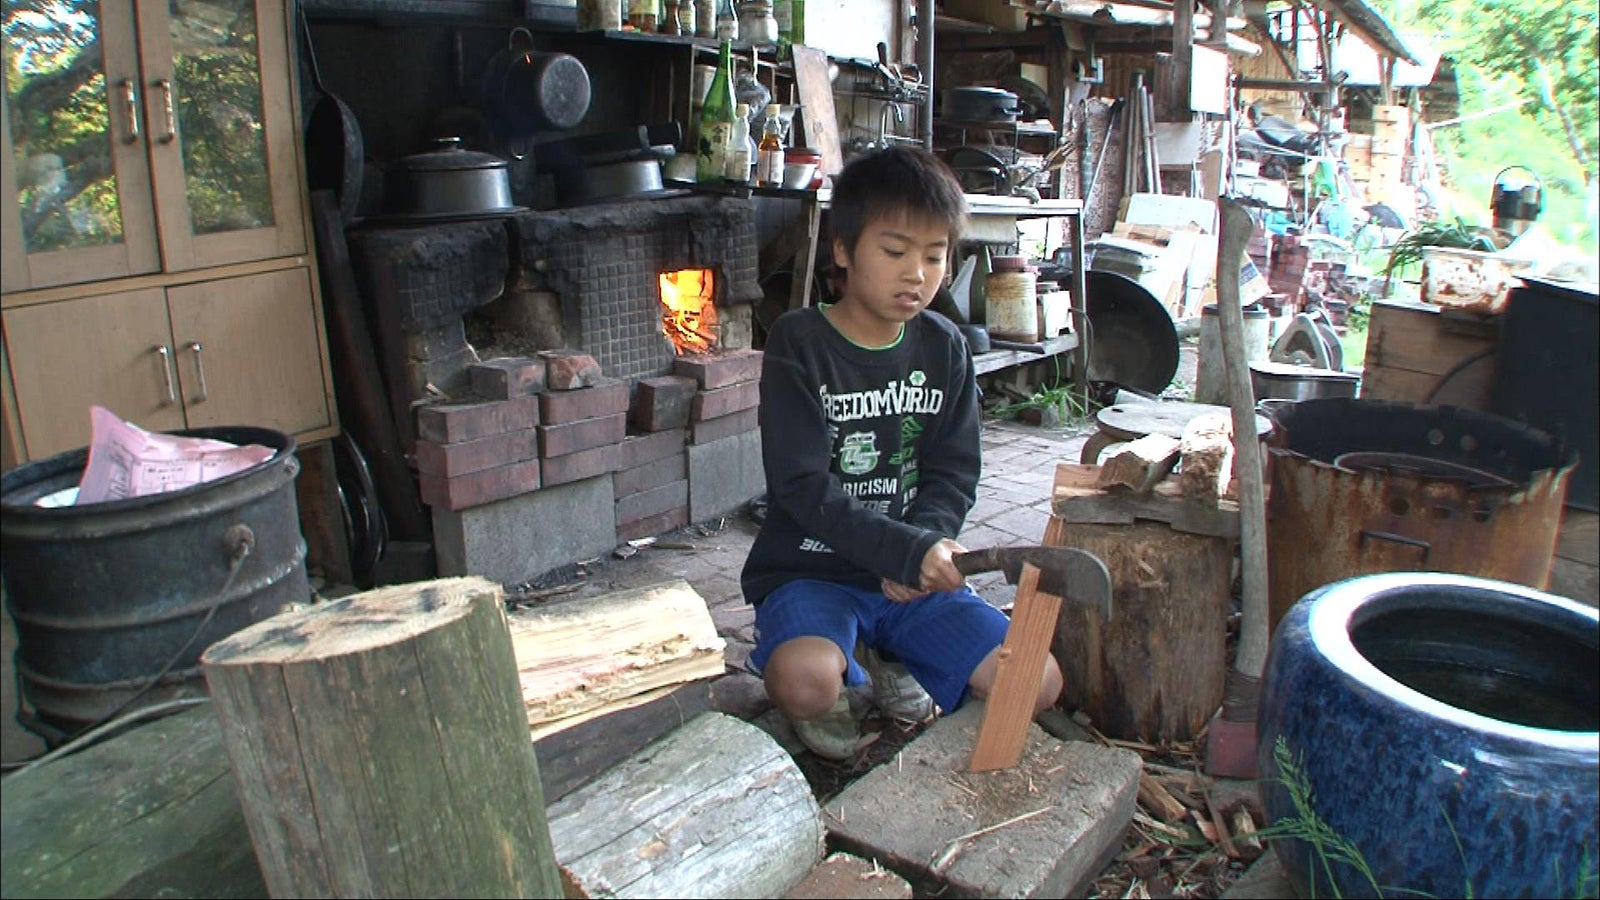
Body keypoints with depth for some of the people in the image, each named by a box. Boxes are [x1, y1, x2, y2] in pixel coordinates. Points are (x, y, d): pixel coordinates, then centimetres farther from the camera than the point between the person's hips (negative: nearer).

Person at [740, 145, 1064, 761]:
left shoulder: (944, 348, 5)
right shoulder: (798, 344, -10)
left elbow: (953, 475, 3)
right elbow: (806, 490, -17)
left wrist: (924, 547, -18)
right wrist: (909, 550, -26)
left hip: (915, 574, 5)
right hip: (811, 571, -4)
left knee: (1038, 685, -9)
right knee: (806, 682, -35)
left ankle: (889, 664, 14)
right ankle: (844, 681, 3)